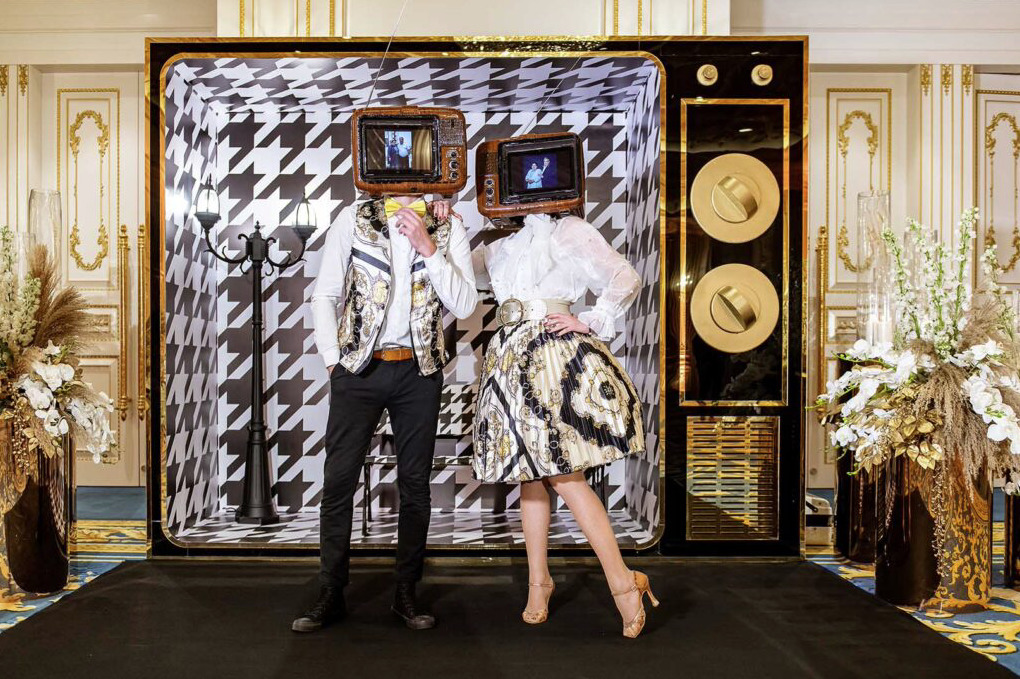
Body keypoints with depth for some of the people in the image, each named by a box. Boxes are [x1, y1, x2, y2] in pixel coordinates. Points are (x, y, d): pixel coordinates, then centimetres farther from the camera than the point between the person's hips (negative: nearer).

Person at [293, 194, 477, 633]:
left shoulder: (448, 227, 4)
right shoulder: (354, 219, 3)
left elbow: (465, 305, -5)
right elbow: (324, 295, 5)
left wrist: (427, 247, -12)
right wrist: (333, 360, -2)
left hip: (419, 370, 1)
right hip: (359, 367, 0)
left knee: (415, 482, 7)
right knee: (338, 478, 0)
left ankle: (406, 593, 20)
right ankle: (330, 594, 14)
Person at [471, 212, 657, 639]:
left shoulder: (568, 231, 2)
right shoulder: (499, 250, 21)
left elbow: (625, 279, -3)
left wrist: (589, 322, -9)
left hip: (556, 356, -6)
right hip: (509, 360, 6)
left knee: (563, 474, -12)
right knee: (531, 476, 9)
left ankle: (622, 581, -5)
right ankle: (538, 580, 19)